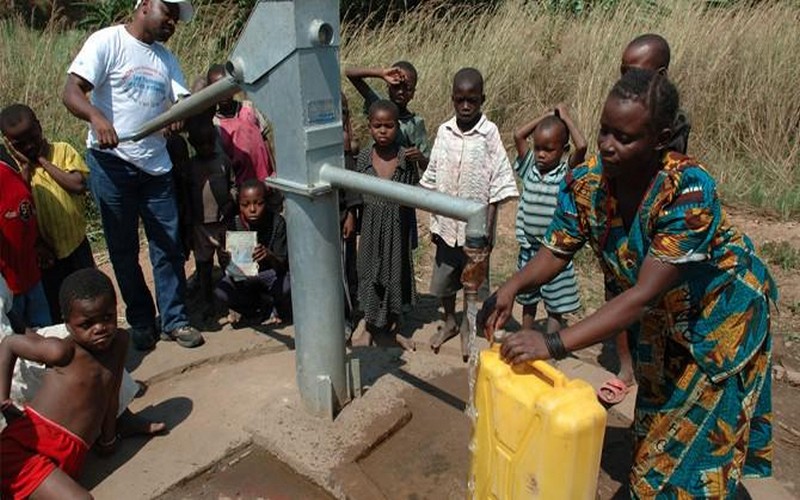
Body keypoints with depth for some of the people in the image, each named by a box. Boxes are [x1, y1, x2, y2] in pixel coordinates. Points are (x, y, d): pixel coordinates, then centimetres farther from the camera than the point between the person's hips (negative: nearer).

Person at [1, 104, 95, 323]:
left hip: (75, 243, -1)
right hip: (45, 252, 1)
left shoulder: (63, 150, -5)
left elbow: (79, 184, -20)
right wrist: (26, 167, -16)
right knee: (56, 310, 13)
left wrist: (43, 161, -14)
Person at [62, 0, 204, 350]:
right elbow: (72, 91, -14)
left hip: (156, 165, 5)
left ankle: (174, 320, 17)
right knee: (124, 250, 6)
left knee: (169, 246, 5)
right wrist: (97, 117, -35)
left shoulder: (166, 58, 13)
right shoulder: (107, 42, -5)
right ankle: (141, 323, 20)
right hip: (111, 163, -5)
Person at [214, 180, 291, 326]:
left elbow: (282, 264, -25)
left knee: (285, 286, -34)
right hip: (244, 276, 2)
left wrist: (269, 255, -48)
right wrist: (225, 257, -40)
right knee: (221, 292, -25)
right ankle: (269, 308, -4)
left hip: (270, 273, -2)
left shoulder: (277, 222, -20)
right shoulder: (235, 225, -15)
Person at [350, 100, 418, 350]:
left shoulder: (406, 157, -7)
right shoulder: (364, 156, -4)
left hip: (397, 226, 0)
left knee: (396, 271, 12)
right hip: (371, 225, 1)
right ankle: (369, 328, 28)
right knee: (369, 271, 10)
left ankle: (393, 327, 32)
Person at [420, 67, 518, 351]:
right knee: (443, 277, 17)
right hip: (447, 224, 4)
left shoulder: (489, 133, -11)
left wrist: (487, 229, -12)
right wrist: (434, 221, 6)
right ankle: (449, 322, 41)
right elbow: (432, 179, 6)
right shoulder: (444, 132, -1)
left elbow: (498, 186, -10)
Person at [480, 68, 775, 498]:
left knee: (700, 433, 10)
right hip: (658, 319, 5)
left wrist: (555, 344, -47)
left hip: (720, 310, -5)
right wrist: (512, 288, -33)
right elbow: (556, 252, -12)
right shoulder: (585, 183, -23)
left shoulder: (689, 189, -38)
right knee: (654, 422, 23)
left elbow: (644, 294, -41)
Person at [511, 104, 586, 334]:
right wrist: (546, 116, -2)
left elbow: (582, 147, -27)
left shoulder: (567, 173, -10)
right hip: (528, 249, 4)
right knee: (528, 301, 19)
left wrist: (565, 118, -14)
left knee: (555, 307, 6)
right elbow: (518, 135, -7)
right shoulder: (530, 168, 0)